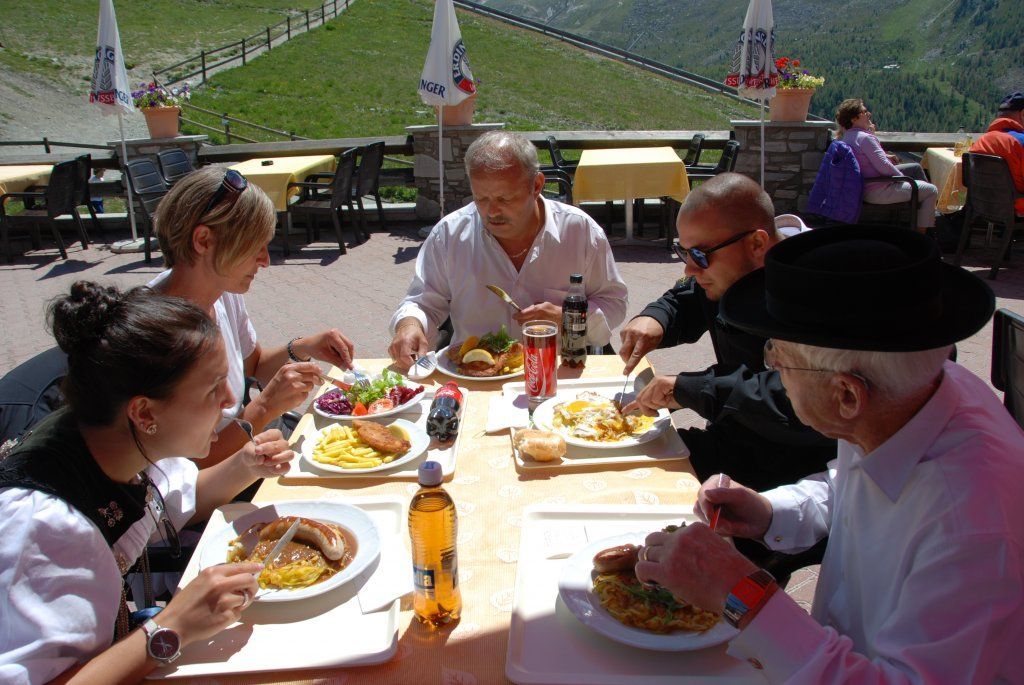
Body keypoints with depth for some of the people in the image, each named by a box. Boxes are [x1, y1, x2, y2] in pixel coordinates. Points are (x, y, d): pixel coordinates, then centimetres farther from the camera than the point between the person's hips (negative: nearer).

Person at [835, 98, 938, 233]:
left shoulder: (846, 137, 8)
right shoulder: (864, 137, -23)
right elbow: (883, 166, -25)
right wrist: (903, 177, -9)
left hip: (864, 188, 11)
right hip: (878, 192, -11)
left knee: (916, 168, 25)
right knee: (932, 191, -3)